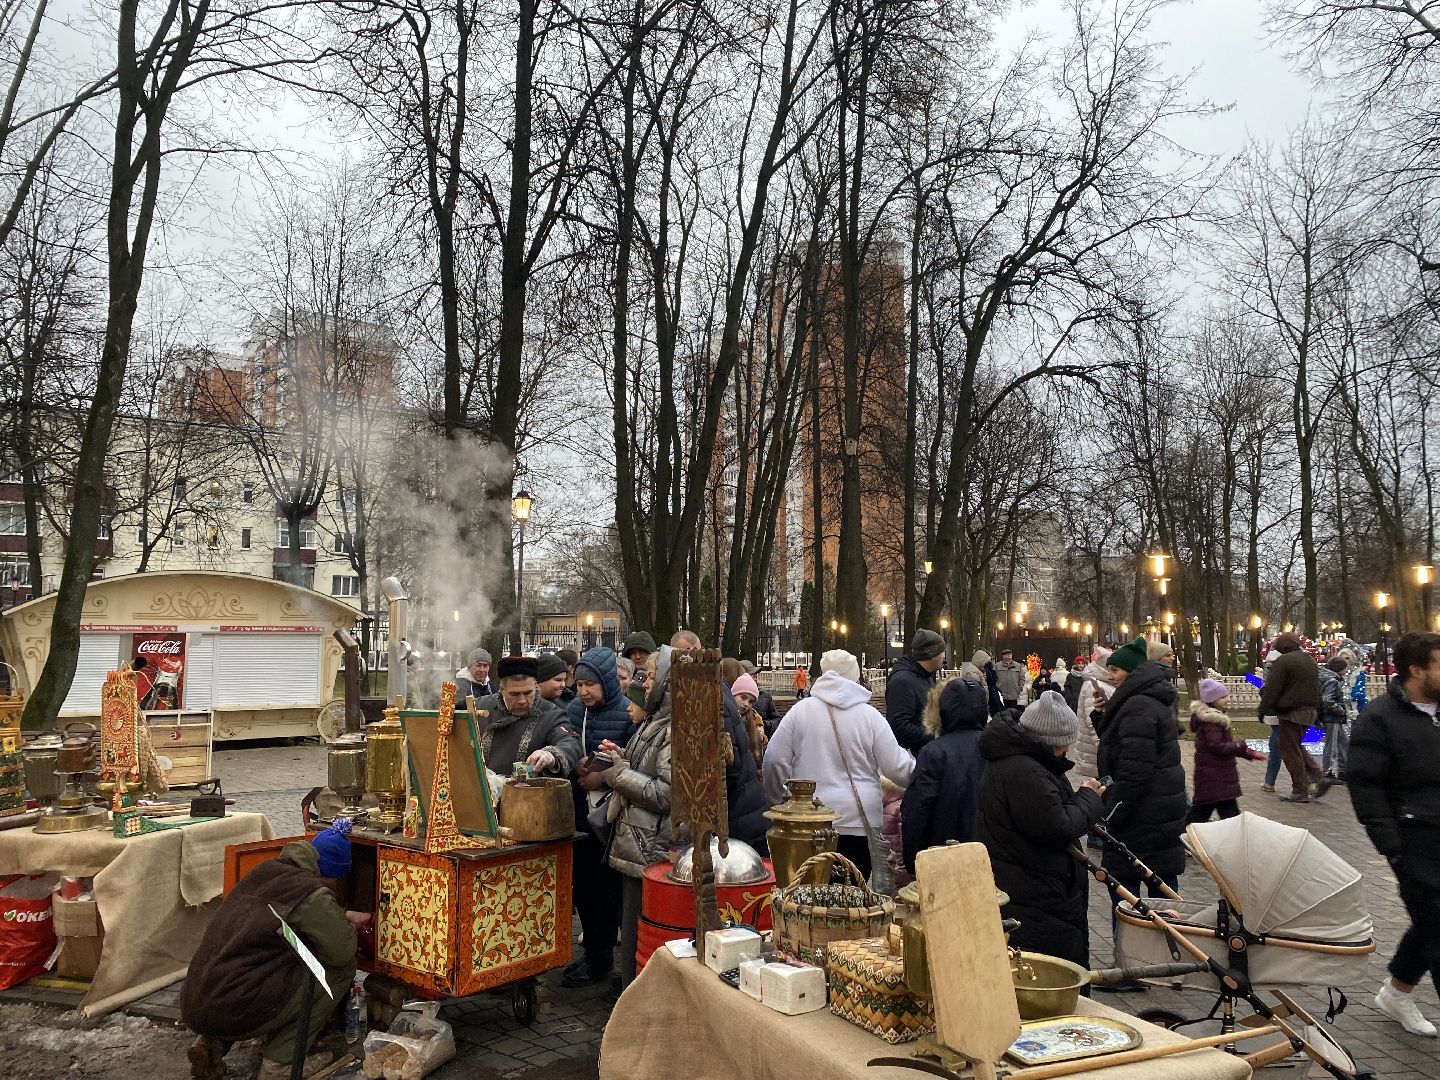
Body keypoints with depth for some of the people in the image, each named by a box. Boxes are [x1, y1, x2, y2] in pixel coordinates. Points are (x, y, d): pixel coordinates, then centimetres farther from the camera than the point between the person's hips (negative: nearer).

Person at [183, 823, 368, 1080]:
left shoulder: (265, 871, 12)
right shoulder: (312, 894, -13)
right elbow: (343, 951, -9)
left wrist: (344, 917, 34)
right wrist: (348, 927, 12)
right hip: (235, 1013, -8)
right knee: (340, 969, 2)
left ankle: (211, 1044, 17)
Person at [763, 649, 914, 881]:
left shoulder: (801, 710, 0)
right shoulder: (870, 715, -1)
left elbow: (774, 759, 1)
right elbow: (898, 769, 1)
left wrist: (780, 799, 16)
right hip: (859, 820, -1)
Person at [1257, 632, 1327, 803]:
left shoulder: (1283, 661, -13)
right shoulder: (1311, 661, 16)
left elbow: (1272, 689, -14)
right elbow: (1316, 688, 23)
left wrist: (1264, 709, -6)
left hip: (1291, 711, -9)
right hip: (1310, 710, 9)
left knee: (1291, 751, -1)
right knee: (1297, 746, 21)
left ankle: (1300, 791, 1)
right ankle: (1319, 778, 9)